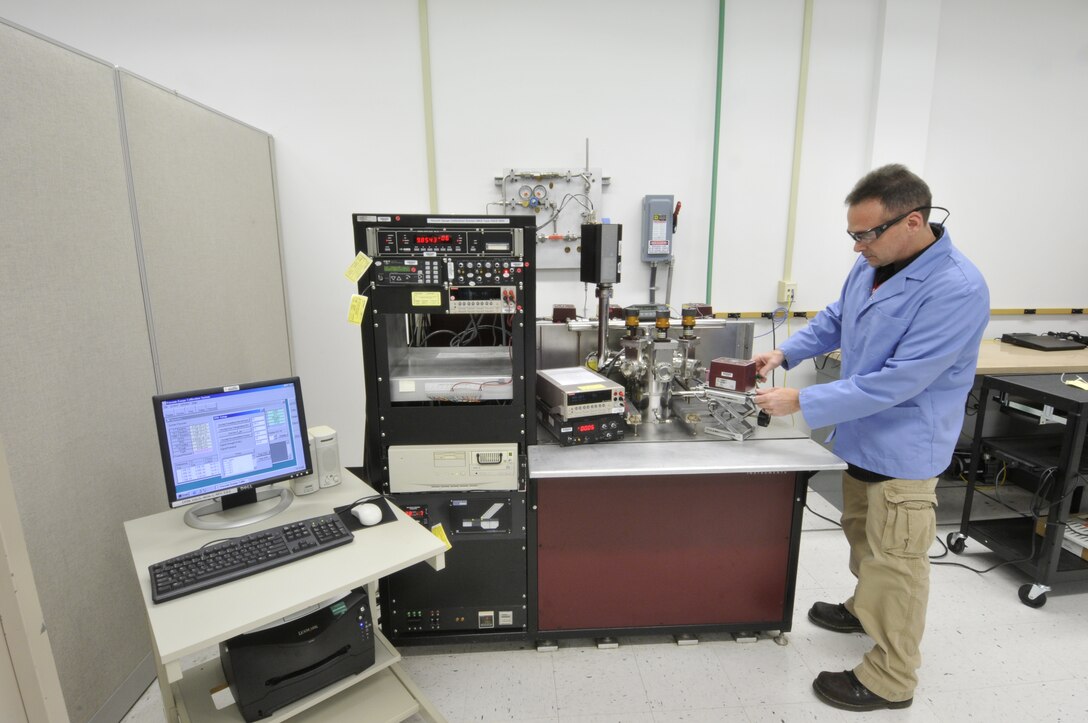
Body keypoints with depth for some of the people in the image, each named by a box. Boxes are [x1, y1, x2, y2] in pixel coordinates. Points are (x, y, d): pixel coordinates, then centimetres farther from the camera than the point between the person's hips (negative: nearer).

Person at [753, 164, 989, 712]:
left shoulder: (957, 290, -26)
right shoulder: (871, 264, -3)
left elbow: (897, 382, -30)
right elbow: (834, 321, 13)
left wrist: (800, 402, -28)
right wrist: (786, 351, -3)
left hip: (904, 450, -8)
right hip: (861, 437, 8)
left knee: (896, 563, 7)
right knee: (861, 533, 26)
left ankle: (890, 681, 26)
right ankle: (866, 608, 52)